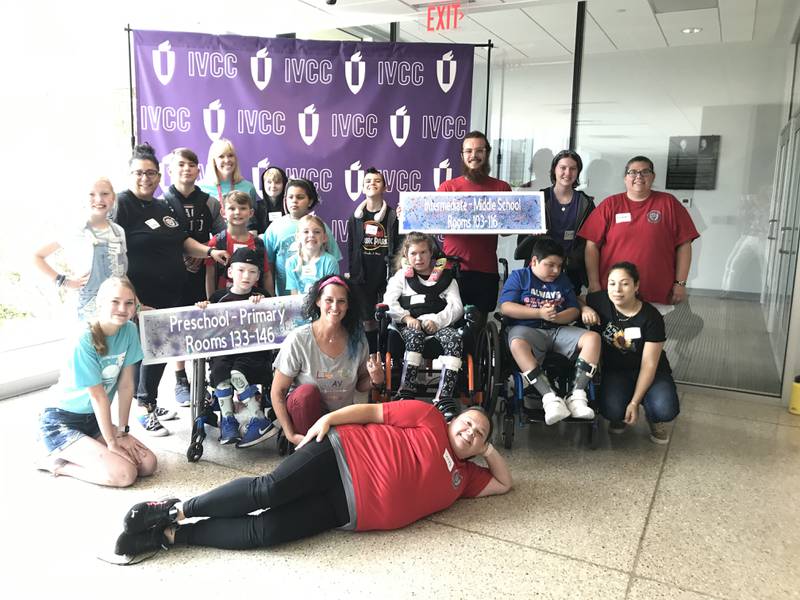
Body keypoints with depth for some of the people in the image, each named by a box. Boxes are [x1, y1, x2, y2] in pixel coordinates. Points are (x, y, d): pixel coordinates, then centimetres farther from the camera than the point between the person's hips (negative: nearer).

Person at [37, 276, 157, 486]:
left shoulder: (129, 330, -6)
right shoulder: (85, 340, -23)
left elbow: (126, 385, -2)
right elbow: (98, 396, -20)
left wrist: (122, 431, -2)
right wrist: (112, 443, -15)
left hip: (94, 420, 7)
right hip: (61, 422, -7)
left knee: (148, 464, -9)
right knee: (124, 474, -22)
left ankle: (76, 456, 9)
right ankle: (57, 463, 1)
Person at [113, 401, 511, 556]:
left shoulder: (463, 477, 21)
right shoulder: (430, 419, 7)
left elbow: (504, 482, 27)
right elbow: (374, 411, 2)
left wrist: (488, 449, 14)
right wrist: (328, 418, -12)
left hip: (351, 510, 3)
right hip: (343, 454, -3)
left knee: (264, 532, -15)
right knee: (269, 490, -24)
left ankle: (170, 535, -6)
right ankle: (175, 509, -4)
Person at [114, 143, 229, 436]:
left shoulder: (164, 208, 16)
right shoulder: (121, 205, -8)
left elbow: (183, 240, 18)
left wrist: (210, 251, -1)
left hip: (171, 295, 8)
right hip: (142, 299, -8)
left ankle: (151, 404, 30)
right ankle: (144, 410, 14)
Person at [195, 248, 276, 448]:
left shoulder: (262, 296, 12)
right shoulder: (219, 296, 14)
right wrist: (203, 309, -4)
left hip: (253, 350, -2)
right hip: (223, 350, 2)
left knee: (237, 372, -30)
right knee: (220, 369, -29)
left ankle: (258, 421, -23)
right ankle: (227, 419, -19)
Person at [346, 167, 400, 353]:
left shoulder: (392, 215, 0)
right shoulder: (356, 217, 8)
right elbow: (350, 248, 10)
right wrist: (351, 274, 5)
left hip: (386, 274, -2)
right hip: (362, 277, 2)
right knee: (367, 320, 7)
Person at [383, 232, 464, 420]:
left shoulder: (445, 276, 19)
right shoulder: (402, 275, 20)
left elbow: (456, 307, 7)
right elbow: (389, 301, 6)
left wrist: (436, 320, -11)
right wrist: (407, 318, -11)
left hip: (439, 324, 1)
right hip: (410, 325, 0)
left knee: (455, 338, -33)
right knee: (415, 336, -37)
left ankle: (443, 397, -40)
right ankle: (406, 393, -39)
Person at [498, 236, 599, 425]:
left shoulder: (563, 280, 19)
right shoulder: (519, 276, 5)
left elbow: (574, 310, 12)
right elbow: (506, 307, -7)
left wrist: (557, 317, -12)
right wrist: (539, 313, -14)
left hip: (558, 330, 4)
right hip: (526, 328, -4)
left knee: (593, 337, -21)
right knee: (517, 344, -39)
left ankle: (577, 395, -28)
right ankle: (550, 397, -43)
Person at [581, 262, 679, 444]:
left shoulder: (651, 317, -17)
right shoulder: (601, 301, -11)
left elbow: (649, 364, -15)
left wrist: (634, 403, -21)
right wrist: (585, 309, -14)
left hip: (650, 372, -1)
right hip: (615, 370, 1)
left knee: (665, 410, -29)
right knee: (612, 411, -29)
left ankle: (653, 418, 10)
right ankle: (621, 414, 11)